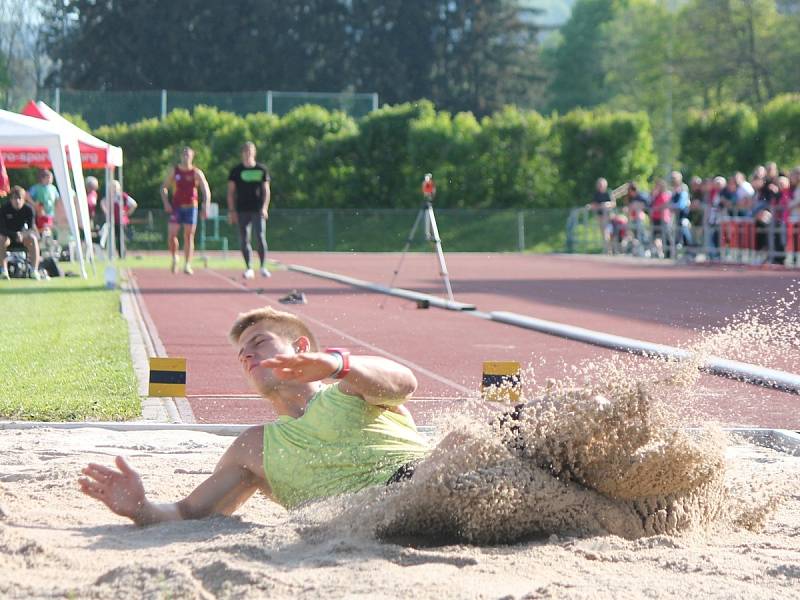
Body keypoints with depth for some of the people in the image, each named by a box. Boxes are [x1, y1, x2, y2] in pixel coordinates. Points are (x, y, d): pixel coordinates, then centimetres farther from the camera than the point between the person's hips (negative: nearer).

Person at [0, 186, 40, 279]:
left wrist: (22, 235, -37)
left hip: (22, 234, 1)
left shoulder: (28, 209, -14)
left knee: (33, 239, -30)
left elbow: (32, 228, -16)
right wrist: (15, 234, -36)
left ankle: (35, 270, -32)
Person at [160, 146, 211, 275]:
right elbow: (164, 187, 9)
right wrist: (166, 203, -6)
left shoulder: (196, 173, 0)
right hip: (176, 207, 0)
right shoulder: (173, 171, 3)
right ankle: (174, 258, 17)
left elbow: (206, 190, -5)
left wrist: (206, 206, -18)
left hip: (191, 207, 0)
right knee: (171, 234, -8)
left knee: (189, 236, 0)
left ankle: (187, 265, 4)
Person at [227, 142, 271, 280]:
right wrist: (231, 211, -1)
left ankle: (263, 267, -5)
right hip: (242, 210, 1)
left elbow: (266, 190, 6)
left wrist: (265, 207, -7)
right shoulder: (236, 171, 6)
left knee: (260, 237, -12)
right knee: (244, 240, 1)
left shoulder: (262, 170, 6)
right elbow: (231, 192, 7)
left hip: (258, 210, -1)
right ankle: (248, 268, 9)